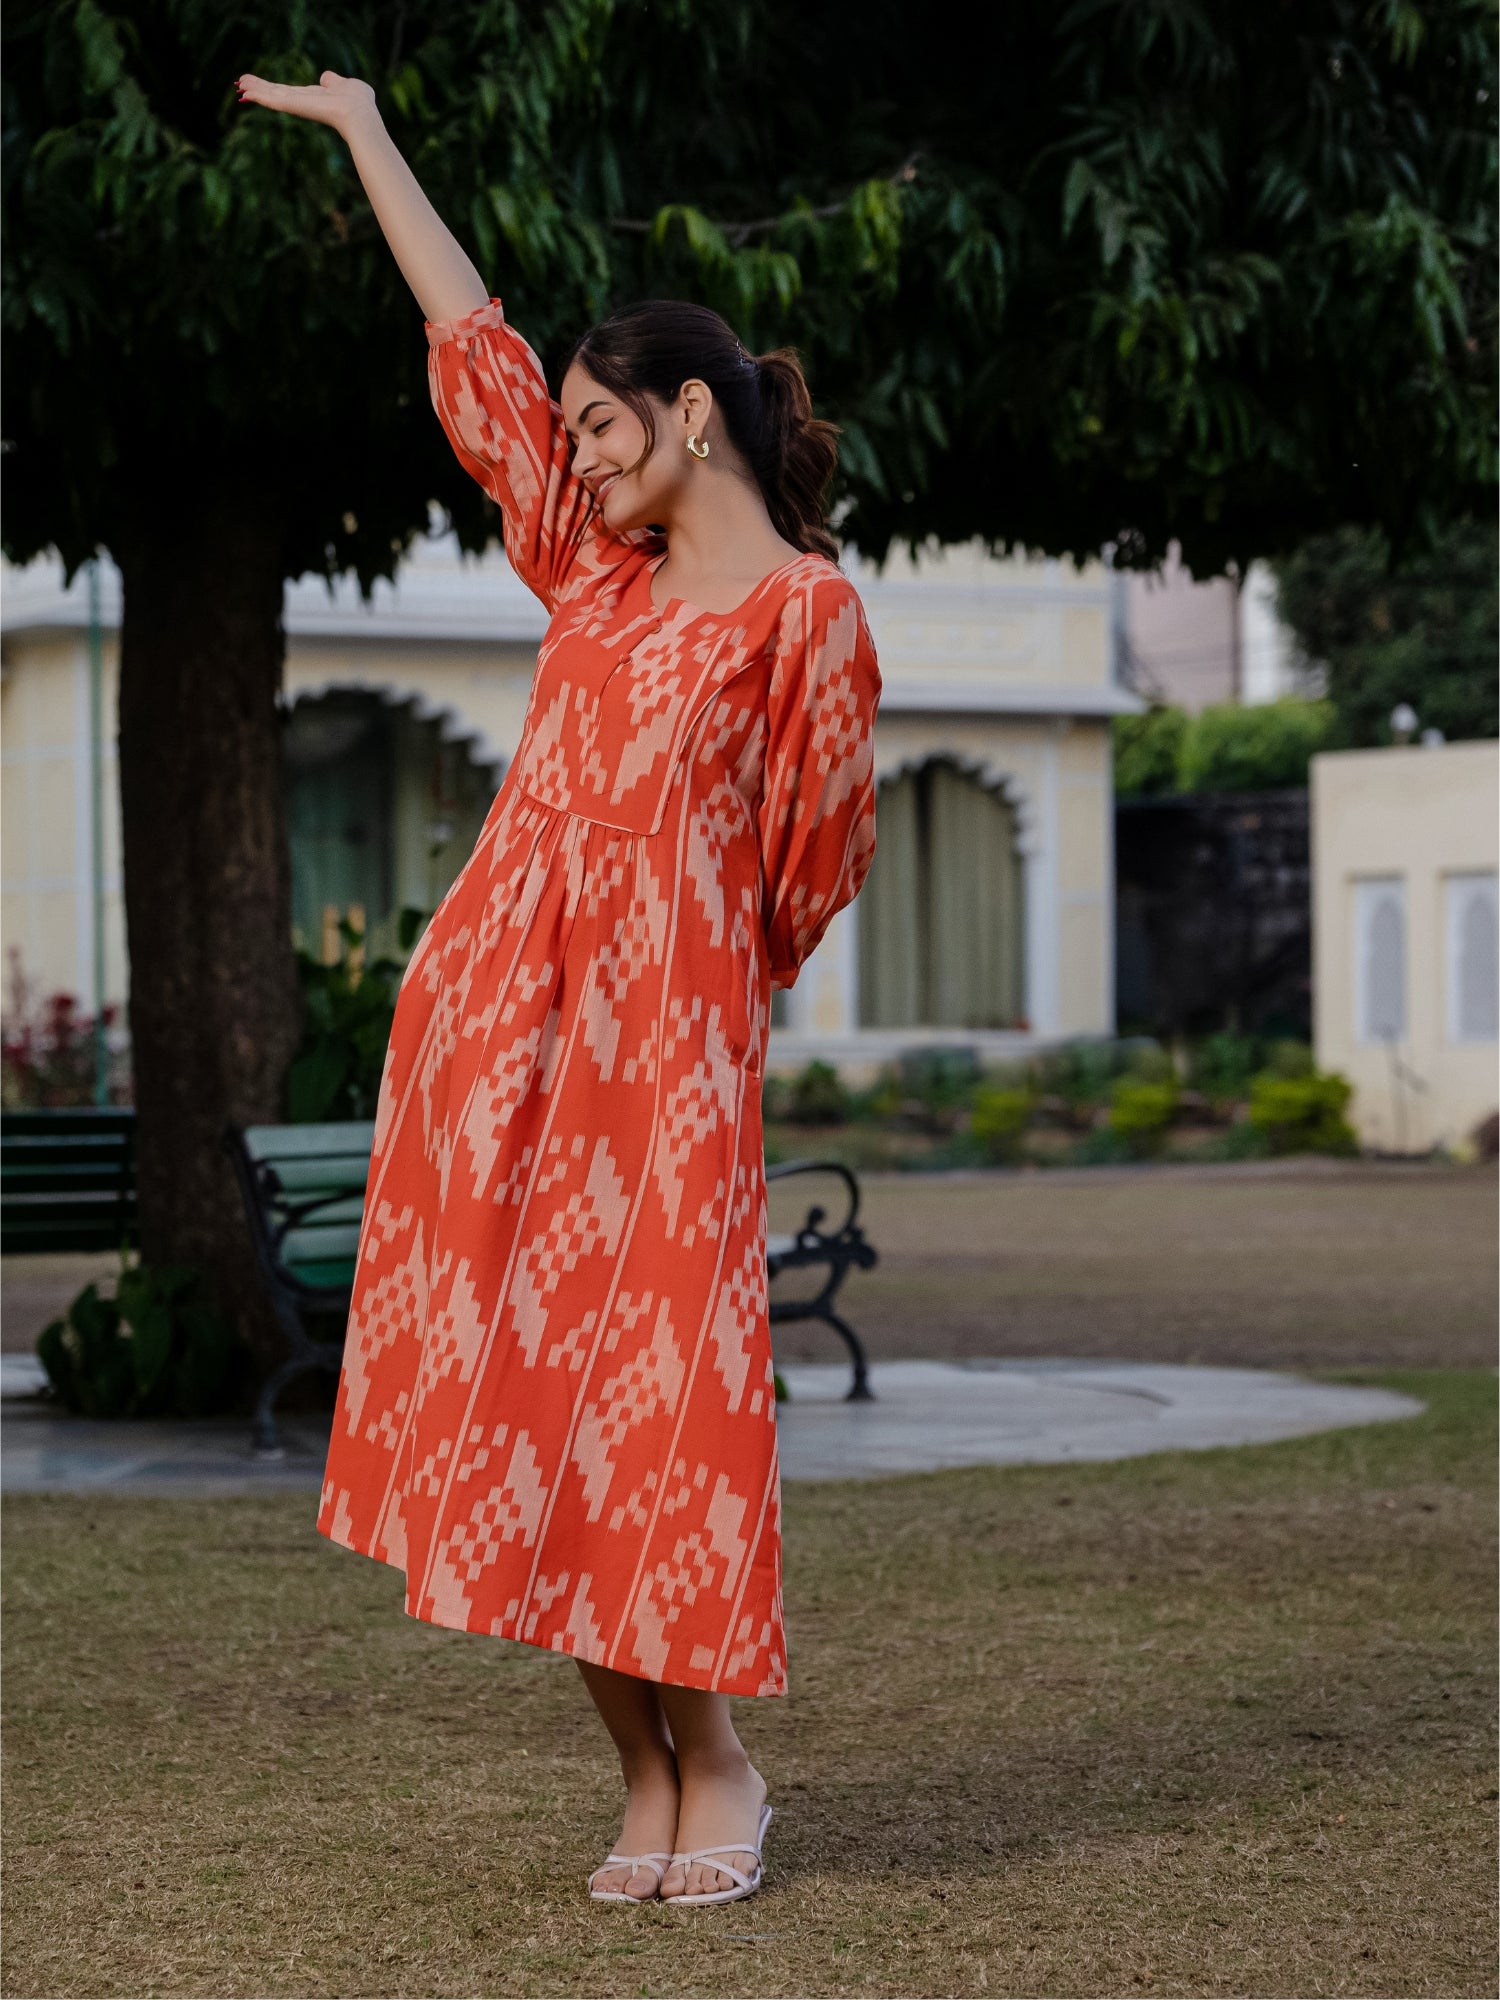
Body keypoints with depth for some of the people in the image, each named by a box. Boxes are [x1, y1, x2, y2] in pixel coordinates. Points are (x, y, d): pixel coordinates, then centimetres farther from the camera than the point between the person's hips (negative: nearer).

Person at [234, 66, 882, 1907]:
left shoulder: (806, 611, -2)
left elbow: (811, 863, 3)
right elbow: (473, 346, 21)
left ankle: (718, 1769, 6)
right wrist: (361, 130, 27)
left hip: (665, 1035, -6)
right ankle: (646, 1778, 9)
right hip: (495, 1013, 6)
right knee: (512, 1387, 1)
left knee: (658, 1389, -8)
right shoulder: (597, 566, 15)